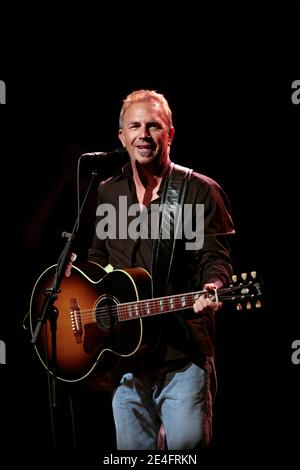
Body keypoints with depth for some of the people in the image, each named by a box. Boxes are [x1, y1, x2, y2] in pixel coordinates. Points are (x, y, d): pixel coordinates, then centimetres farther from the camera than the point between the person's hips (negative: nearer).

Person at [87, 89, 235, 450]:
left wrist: (212, 286, -25)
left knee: (187, 444, -10)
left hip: (183, 351, -4)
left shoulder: (200, 191, 0)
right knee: (131, 445, 9)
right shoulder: (106, 194, 13)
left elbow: (214, 257, -5)